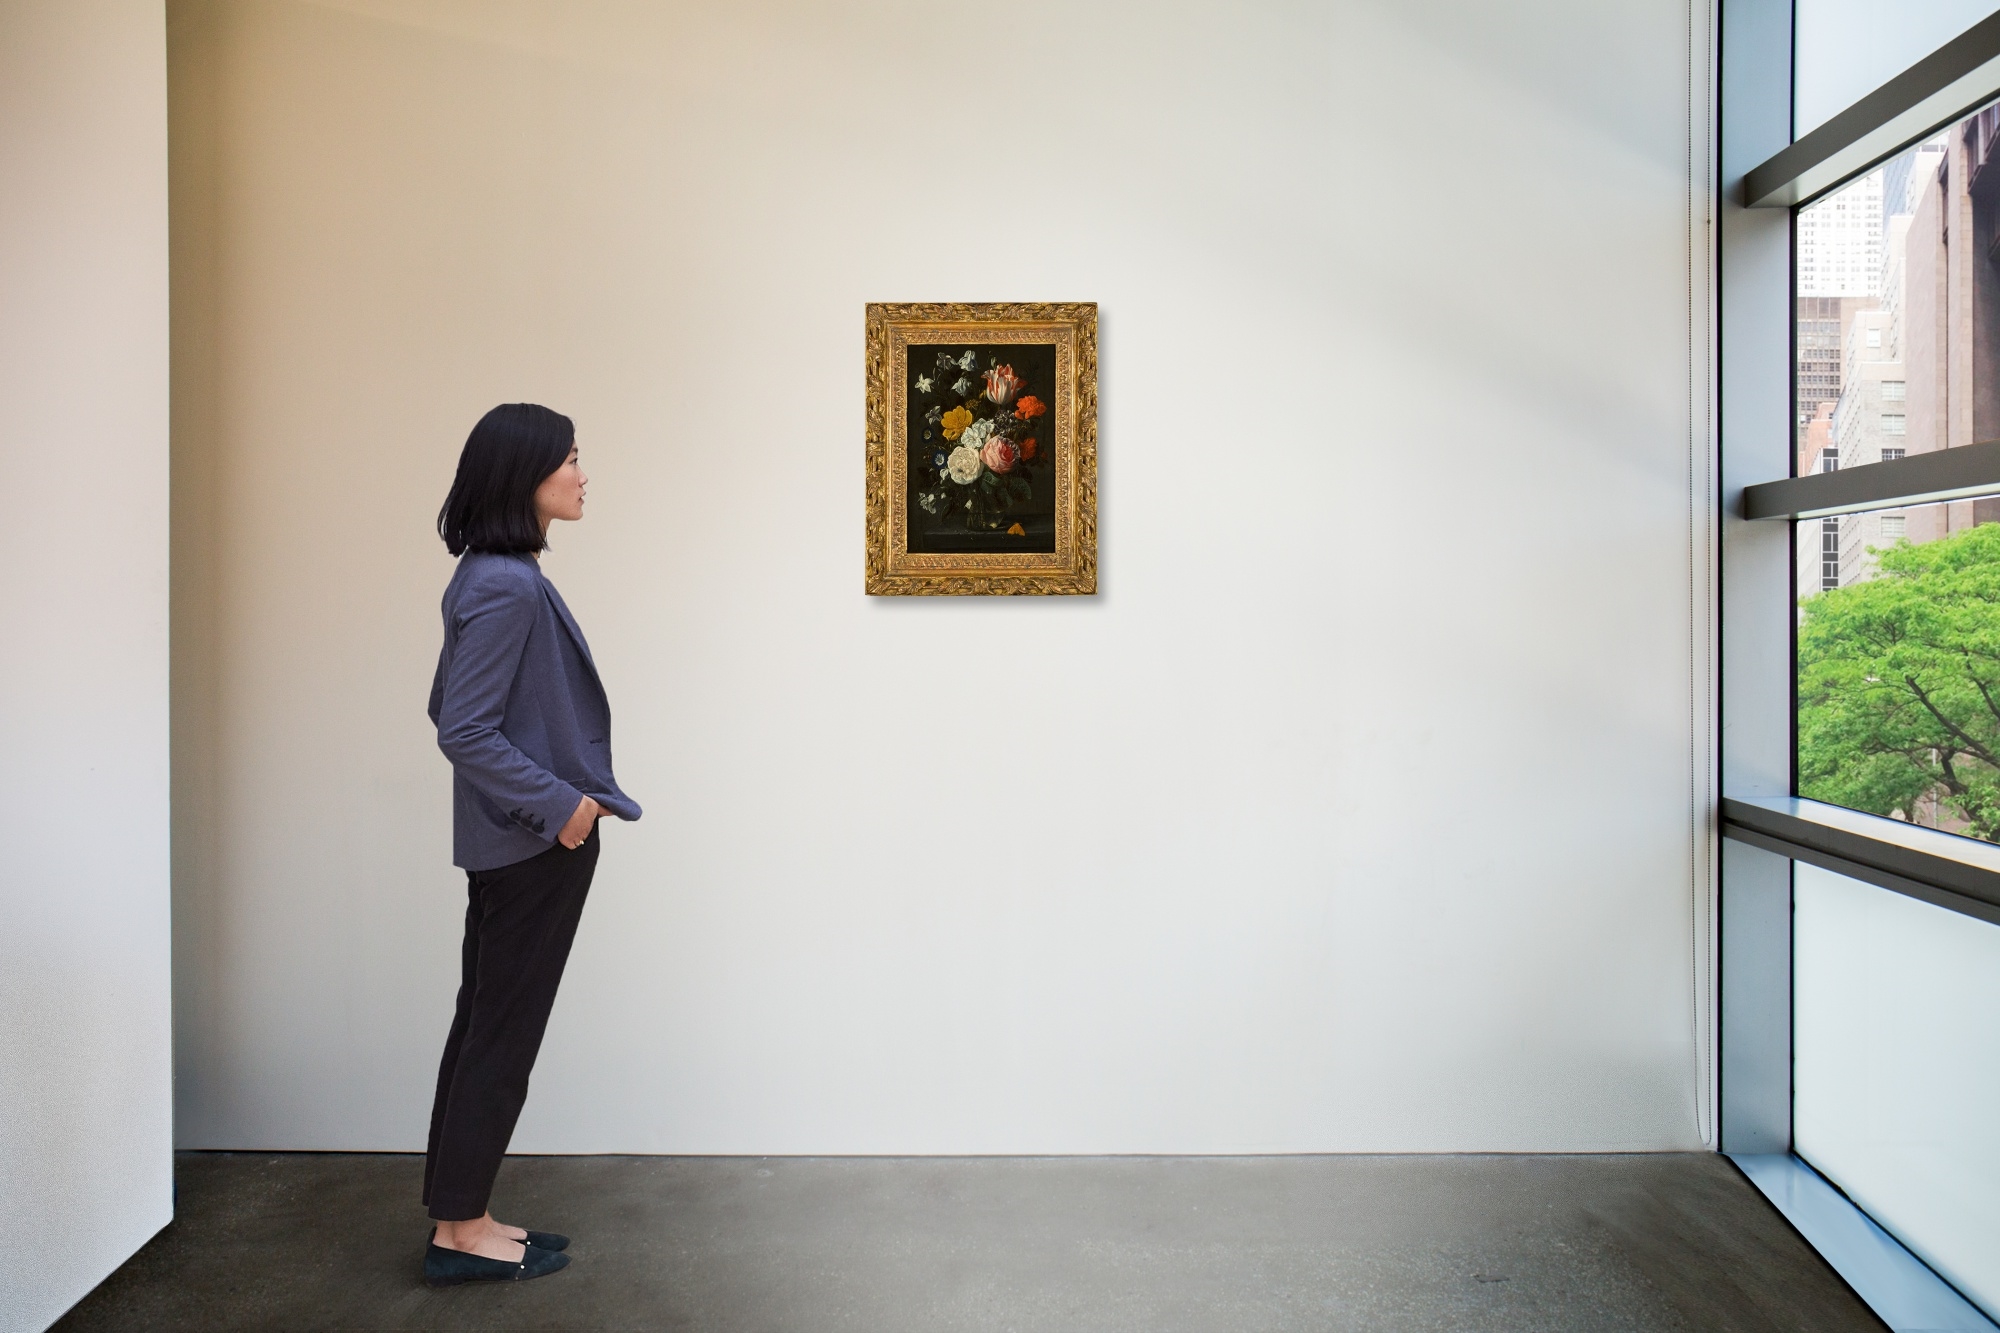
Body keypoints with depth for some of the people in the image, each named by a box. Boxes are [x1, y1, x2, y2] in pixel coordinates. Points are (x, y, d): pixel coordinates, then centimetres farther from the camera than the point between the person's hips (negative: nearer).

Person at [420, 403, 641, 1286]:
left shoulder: (498, 578, 10)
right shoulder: (507, 588, -20)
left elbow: (450, 709, 16)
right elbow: (466, 731, -22)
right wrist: (559, 802, -17)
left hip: (512, 840, 10)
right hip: (534, 844, -10)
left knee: (485, 1027, 15)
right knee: (503, 1034, 2)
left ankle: (459, 1221, 27)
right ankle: (460, 1235, 16)